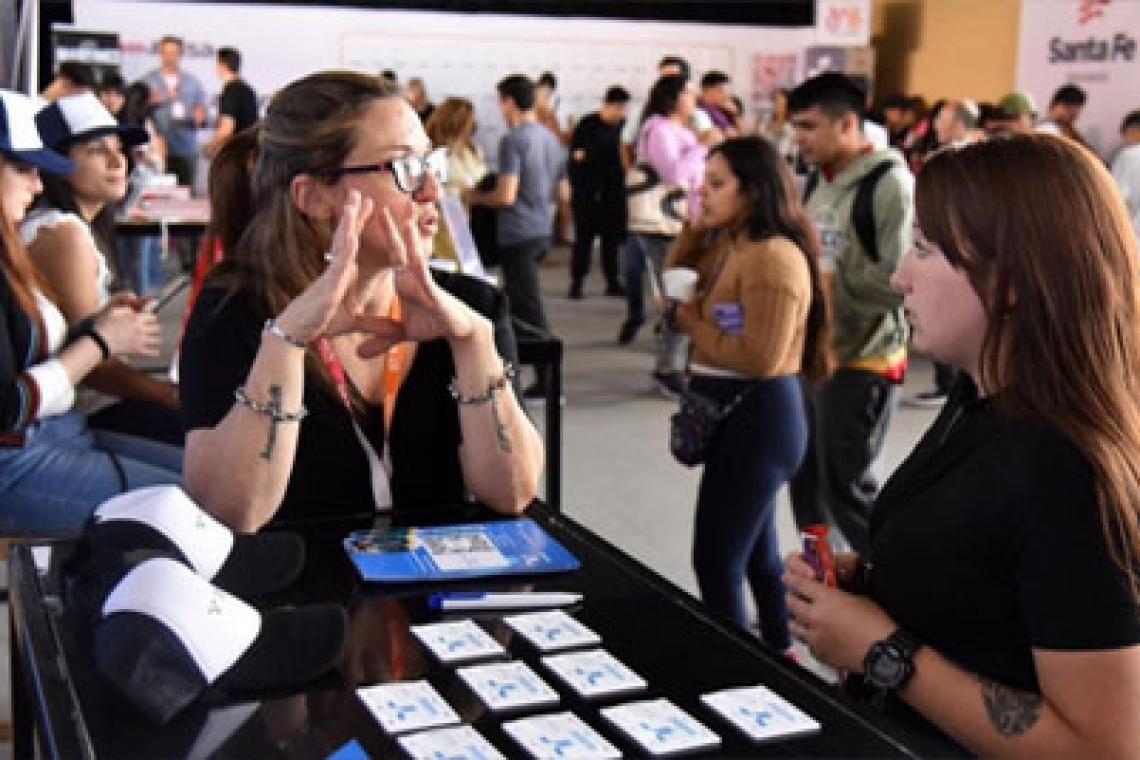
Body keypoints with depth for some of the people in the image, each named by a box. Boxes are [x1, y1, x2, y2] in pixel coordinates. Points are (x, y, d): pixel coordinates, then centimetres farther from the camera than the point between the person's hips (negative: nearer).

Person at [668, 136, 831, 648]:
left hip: (757, 417, -10)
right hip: (737, 415, 10)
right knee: (757, 552, 22)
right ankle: (781, 657, 37)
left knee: (715, 561, -6)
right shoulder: (727, 246, 10)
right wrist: (694, 230, 5)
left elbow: (761, 357, -26)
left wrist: (690, 322, -14)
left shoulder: (775, 256, -20)